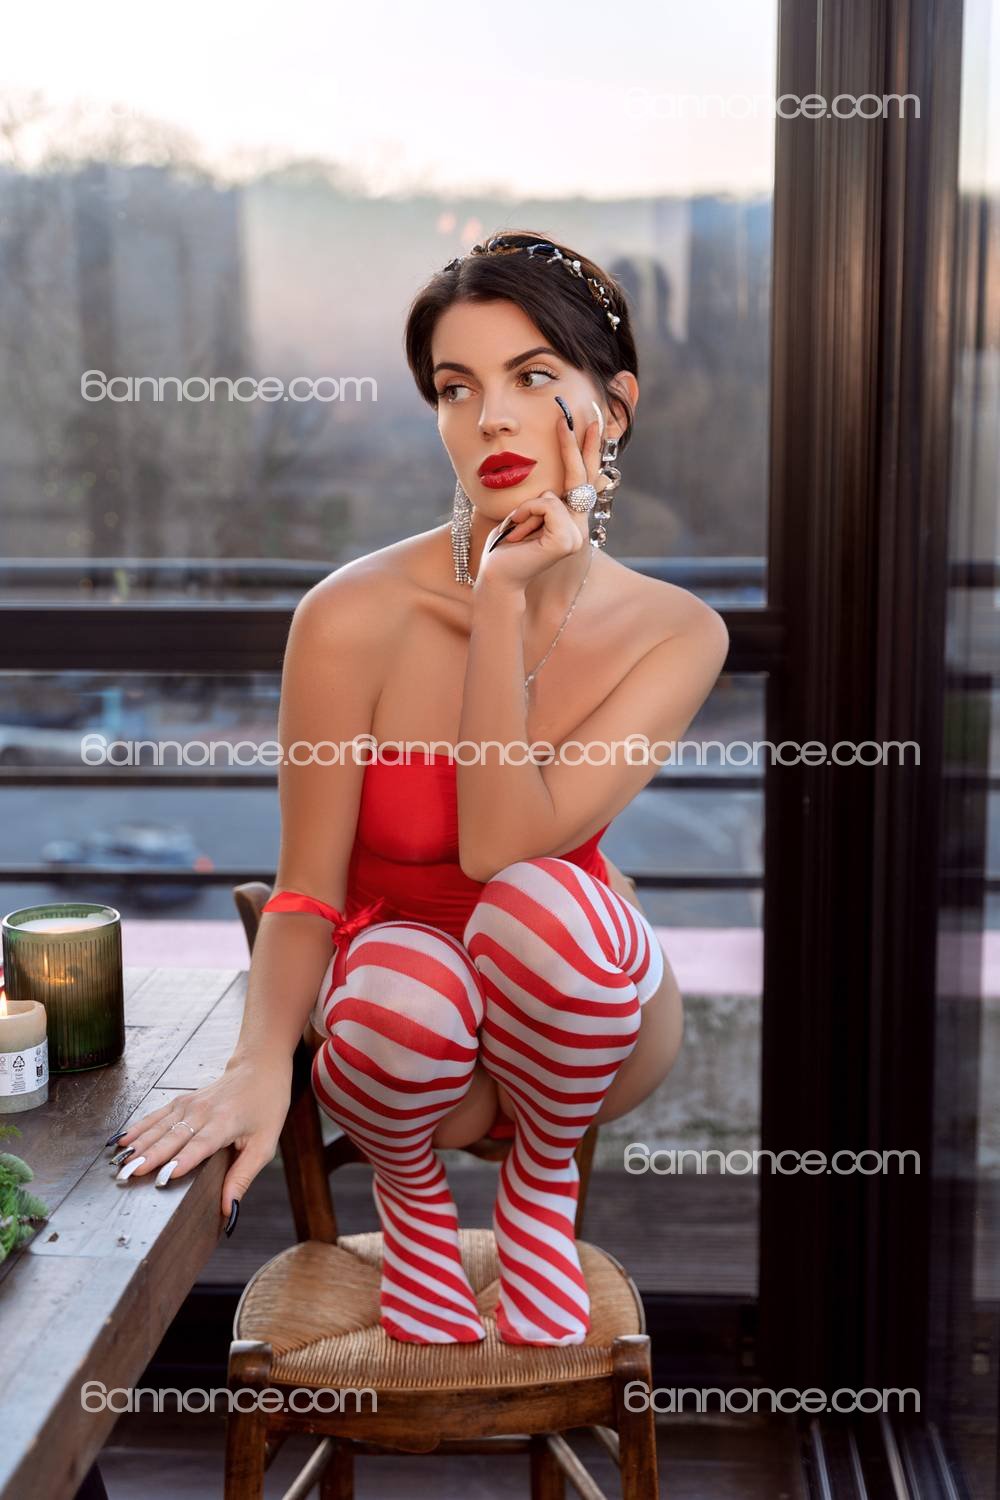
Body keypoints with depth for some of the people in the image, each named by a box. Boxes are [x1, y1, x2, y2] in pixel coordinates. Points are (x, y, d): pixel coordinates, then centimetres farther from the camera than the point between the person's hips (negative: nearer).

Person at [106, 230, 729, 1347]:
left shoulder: (675, 633, -14)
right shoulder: (354, 617, -19)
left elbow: (498, 844, -26)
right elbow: (306, 895, -15)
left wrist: (504, 599, -29)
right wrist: (260, 1066, -33)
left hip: (581, 1026, 1)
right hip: (403, 1031, -1)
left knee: (540, 897, -35)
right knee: (409, 979, -38)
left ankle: (541, 1186, -2)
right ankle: (410, 1194, 1)